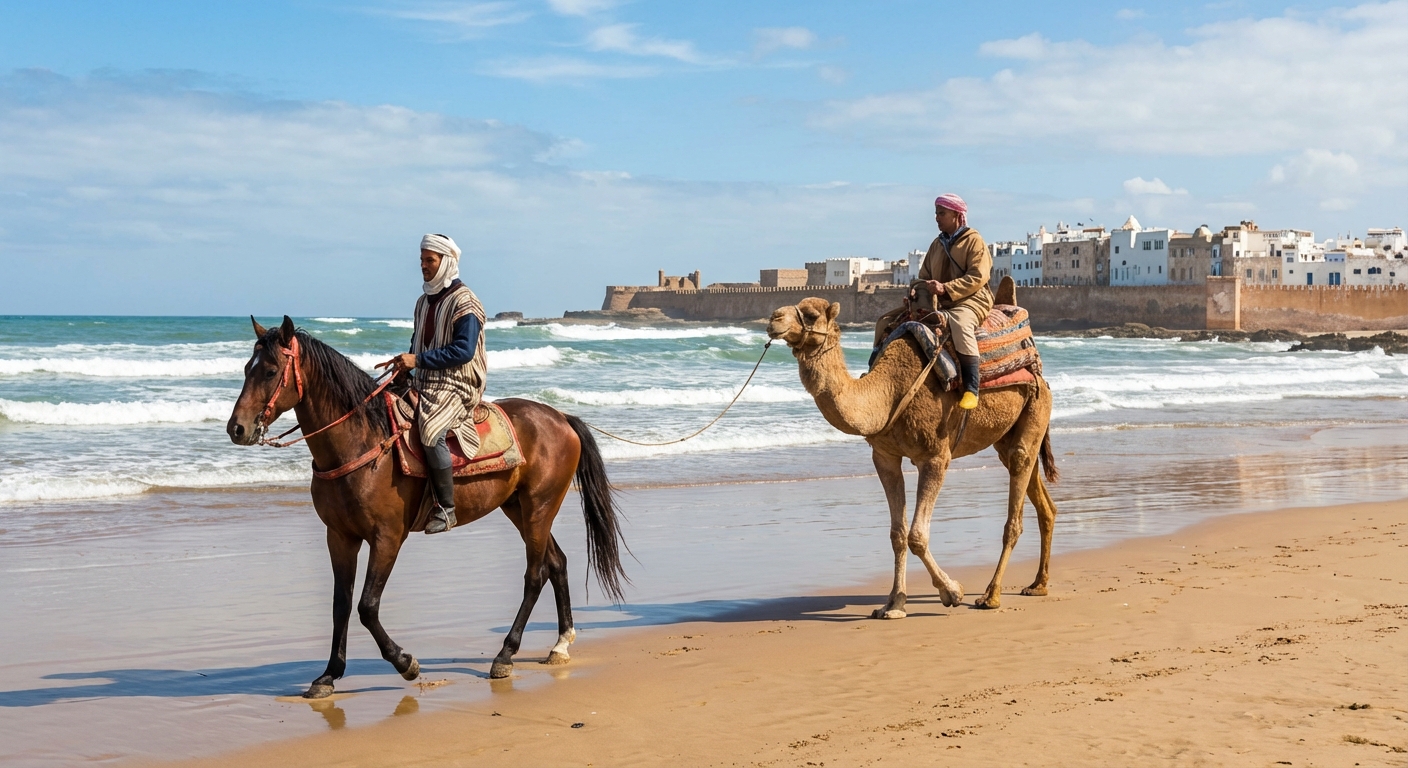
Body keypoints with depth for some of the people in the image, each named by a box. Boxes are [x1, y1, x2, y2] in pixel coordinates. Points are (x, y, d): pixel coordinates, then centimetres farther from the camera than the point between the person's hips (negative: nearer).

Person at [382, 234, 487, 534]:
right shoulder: (424, 301, 16)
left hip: (456, 385, -9)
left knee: (431, 431, -33)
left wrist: (418, 360, -21)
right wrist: (404, 362, 5)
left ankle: (446, 509, -23)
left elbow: (464, 350, -19)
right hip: (424, 384, 10)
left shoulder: (464, 302, -10)